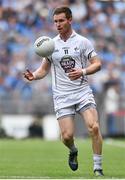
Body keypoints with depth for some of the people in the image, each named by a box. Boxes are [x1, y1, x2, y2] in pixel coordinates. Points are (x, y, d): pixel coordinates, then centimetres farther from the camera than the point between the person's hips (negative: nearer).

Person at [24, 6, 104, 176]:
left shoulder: (83, 42, 1)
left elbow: (97, 64, 1)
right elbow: (44, 69, 15)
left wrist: (82, 71, -18)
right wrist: (33, 75, -6)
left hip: (83, 91, -1)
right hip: (62, 96, 1)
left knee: (94, 127, -19)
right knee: (67, 136, -10)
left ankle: (98, 168, -8)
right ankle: (73, 151, 27)